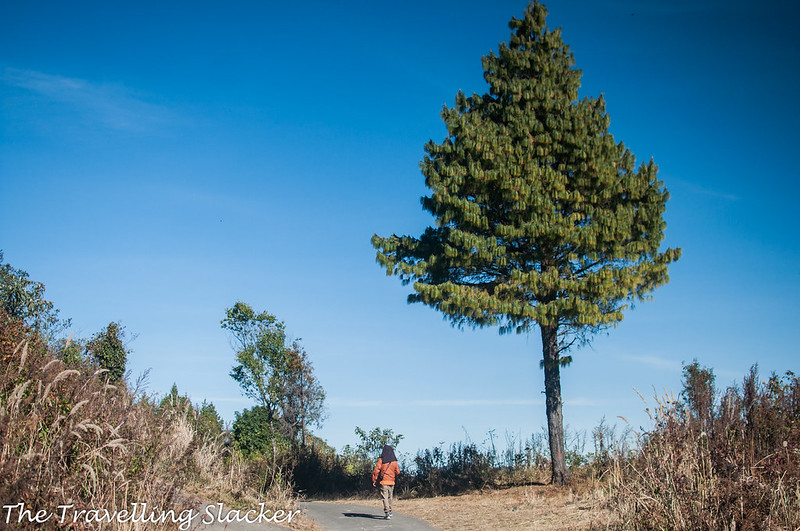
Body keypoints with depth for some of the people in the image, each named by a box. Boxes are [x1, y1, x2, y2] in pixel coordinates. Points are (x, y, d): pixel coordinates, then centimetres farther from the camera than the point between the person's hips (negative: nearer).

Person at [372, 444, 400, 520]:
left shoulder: (381, 460, -5)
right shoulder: (394, 461, 3)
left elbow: (376, 470, -9)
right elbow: (398, 472, 7)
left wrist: (374, 480, -4)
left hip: (384, 482, -3)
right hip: (391, 482, 4)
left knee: (385, 498, -4)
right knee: (390, 497, 19)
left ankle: (387, 513, -14)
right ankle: (389, 511, 28)